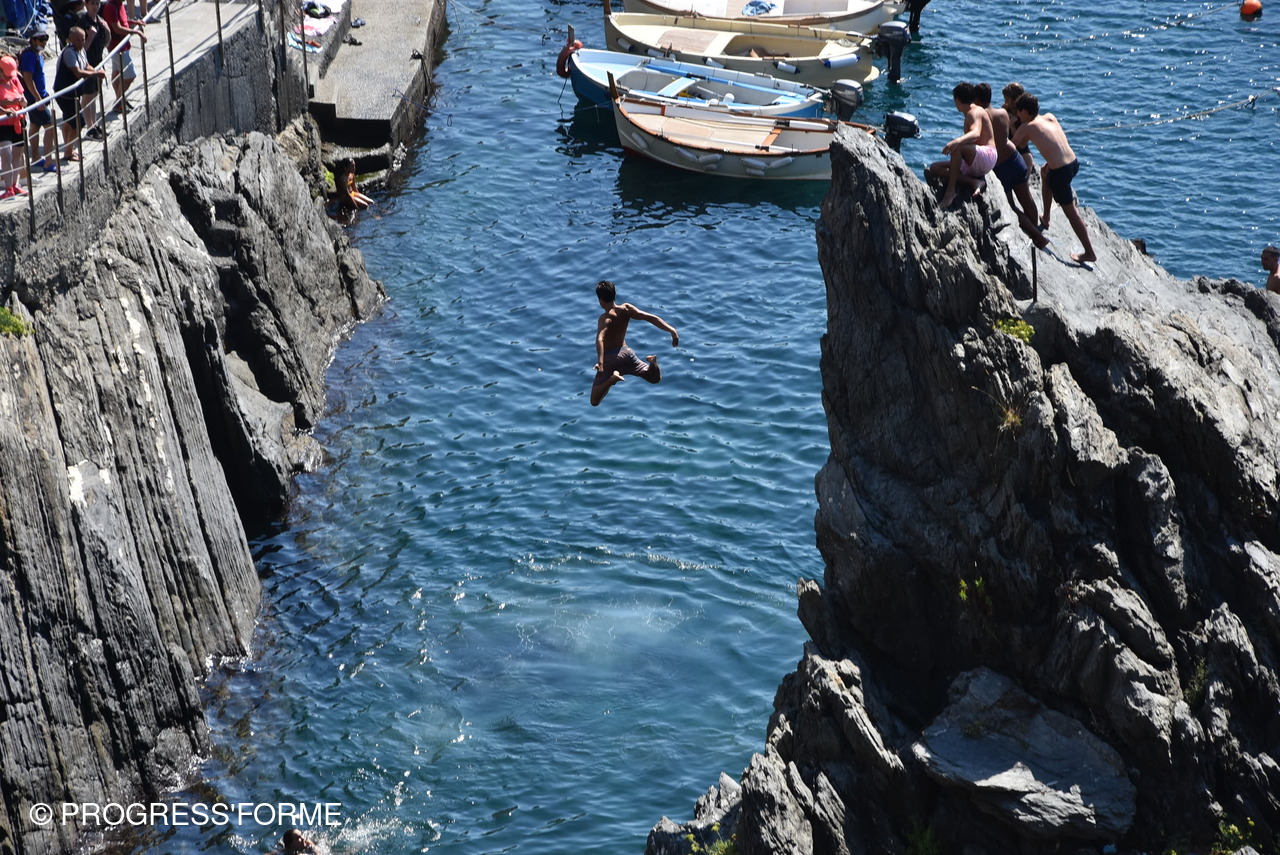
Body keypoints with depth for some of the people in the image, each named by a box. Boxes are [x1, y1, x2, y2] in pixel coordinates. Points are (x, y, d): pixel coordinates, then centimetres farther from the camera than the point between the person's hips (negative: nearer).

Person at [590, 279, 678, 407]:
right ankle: (652, 363, -15)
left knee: (594, 402, 1)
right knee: (656, 378, 20)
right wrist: (672, 330, -10)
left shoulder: (605, 318, -20)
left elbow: (600, 339, -37)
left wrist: (600, 363, -50)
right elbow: (651, 318, -11)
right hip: (625, 352, 4)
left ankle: (611, 379, -25)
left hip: (609, 358, -4)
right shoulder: (626, 309, -6)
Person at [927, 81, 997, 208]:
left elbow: (976, 133, -30)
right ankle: (974, 181, -14)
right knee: (934, 168, 1)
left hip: (987, 156, -10)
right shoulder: (971, 113, 22)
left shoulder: (974, 112, -8)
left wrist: (957, 141, -47)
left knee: (957, 147, -37)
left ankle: (951, 191, -35)